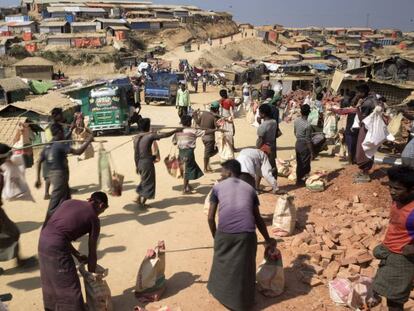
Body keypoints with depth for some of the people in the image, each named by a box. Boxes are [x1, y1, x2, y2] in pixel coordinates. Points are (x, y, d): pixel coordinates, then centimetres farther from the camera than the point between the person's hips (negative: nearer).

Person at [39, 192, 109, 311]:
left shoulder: (69, 202, 18)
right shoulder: (94, 218, 2)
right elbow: (92, 253, 7)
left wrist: (77, 255, 27)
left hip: (43, 239, 7)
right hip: (57, 246, -7)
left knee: (50, 282, 27)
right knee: (69, 288, 9)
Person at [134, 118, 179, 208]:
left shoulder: (136, 138, 5)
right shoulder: (150, 135, -13)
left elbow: (135, 153, 8)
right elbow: (165, 135, -11)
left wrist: (136, 165, 17)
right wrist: (175, 131, 3)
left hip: (139, 163, 7)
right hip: (147, 162, -6)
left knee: (144, 181, 24)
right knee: (148, 183, 7)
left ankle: (138, 199, 24)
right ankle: (142, 203, 11)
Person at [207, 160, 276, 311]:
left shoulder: (218, 187, 15)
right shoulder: (249, 188, 20)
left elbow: (211, 218, 11)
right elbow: (258, 219, 24)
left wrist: (215, 237, 27)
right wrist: (268, 239, 36)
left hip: (224, 232, -1)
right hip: (247, 233, 1)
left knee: (223, 264, 23)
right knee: (244, 268, 18)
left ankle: (220, 292, 42)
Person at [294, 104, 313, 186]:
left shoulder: (296, 121, -3)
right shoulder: (308, 125, -24)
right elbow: (308, 140, -20)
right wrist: (311, 152, -12)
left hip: (297, 144, 7)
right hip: (305, 145, -7)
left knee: (299, 164, 18)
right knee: (305, 165, 8)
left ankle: (298, 179, 28)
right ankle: (300, 180, 17)